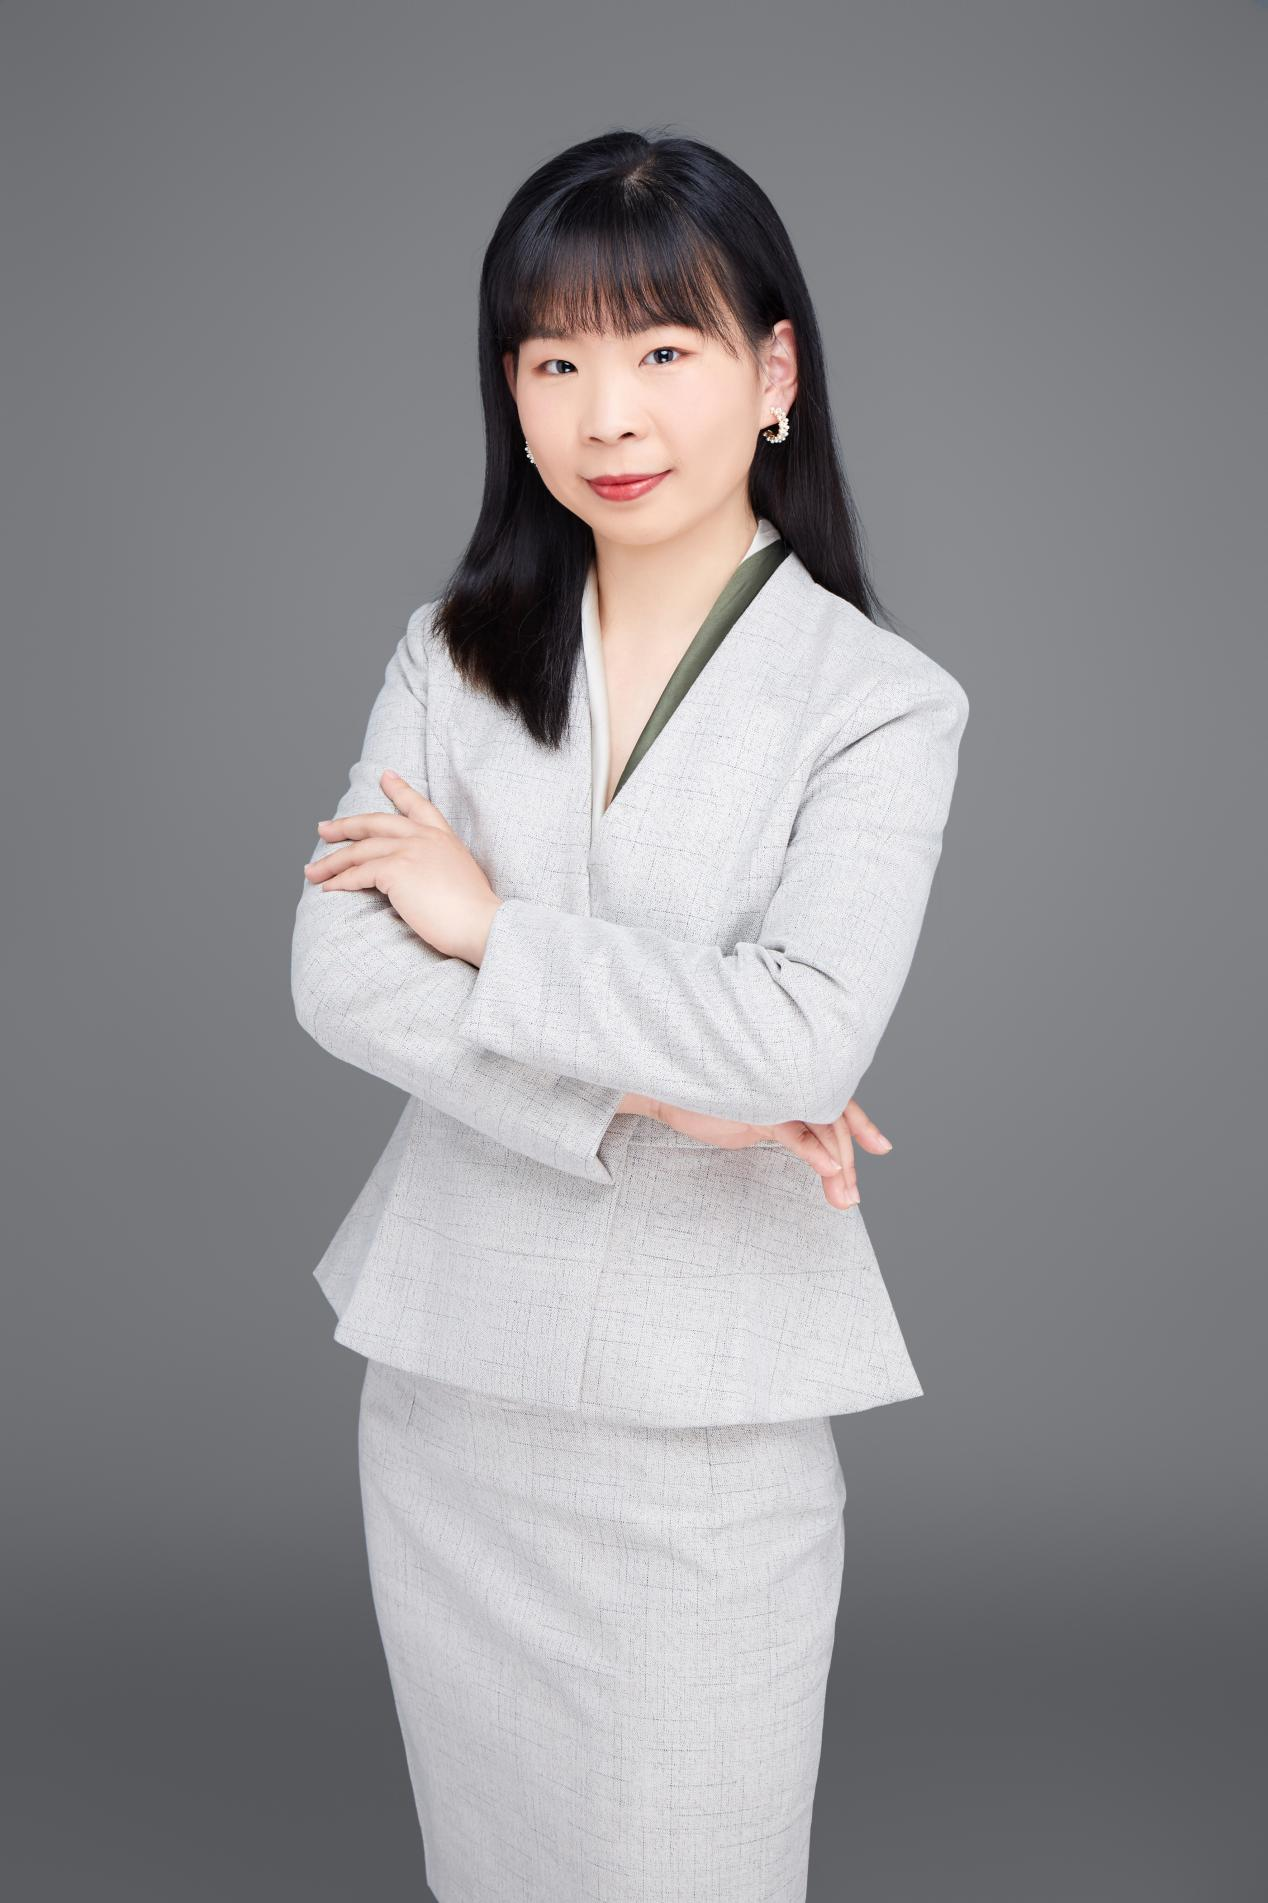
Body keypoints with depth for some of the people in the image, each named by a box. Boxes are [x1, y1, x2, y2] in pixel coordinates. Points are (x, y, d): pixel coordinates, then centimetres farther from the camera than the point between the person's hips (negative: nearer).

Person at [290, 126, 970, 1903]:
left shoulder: (879, 698, -10)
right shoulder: (455, 654, 1)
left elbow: (806, 1037, -24)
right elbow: (337, 974, -9)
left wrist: (487, 922, -16)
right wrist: (636, 1088, -18)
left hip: (706, 1421, -4)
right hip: (449, 1375, 4)